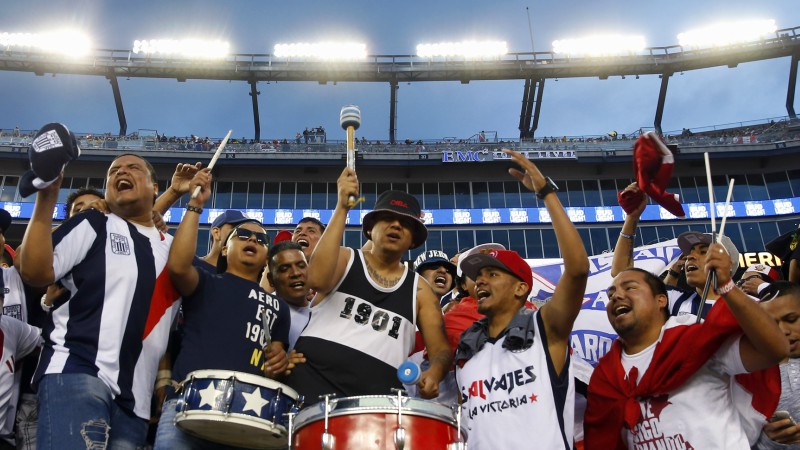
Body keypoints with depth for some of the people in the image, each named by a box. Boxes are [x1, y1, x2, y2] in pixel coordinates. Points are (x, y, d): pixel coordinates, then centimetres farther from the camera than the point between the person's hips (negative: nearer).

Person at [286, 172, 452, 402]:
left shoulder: (419, 289, 13)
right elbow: (316, 279, -12)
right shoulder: (345, 259, 10)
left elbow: (440, 348, 10)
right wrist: (342, 208, -11)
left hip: (377, 390, 2)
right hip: (314, 372, -1)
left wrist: (434, 373, -14)